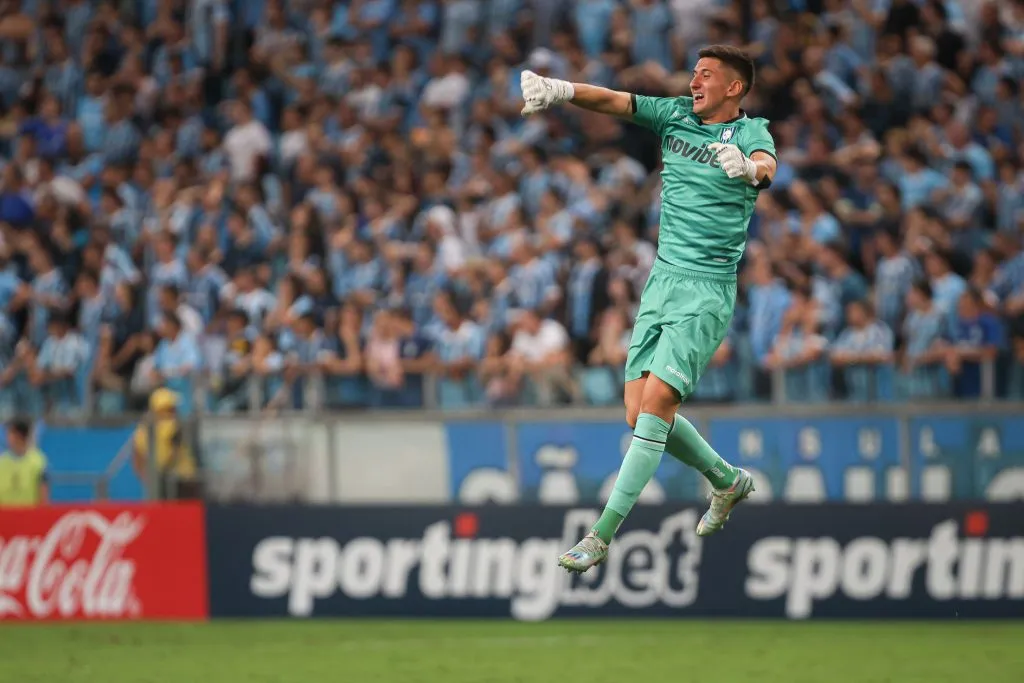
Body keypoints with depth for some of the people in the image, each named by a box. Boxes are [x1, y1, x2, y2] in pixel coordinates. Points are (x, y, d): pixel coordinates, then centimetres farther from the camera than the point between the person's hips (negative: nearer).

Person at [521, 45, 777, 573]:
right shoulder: (675, 115, 9)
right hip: (661, 281, 6)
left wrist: (748, 168, -53)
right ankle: (727, 481, 30)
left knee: (655, 402, -17)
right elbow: (613, 101, -4)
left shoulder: (750, 132, -6)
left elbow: (766, 168, -28)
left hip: (707, 291, -6)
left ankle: (601, 536, -16)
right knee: (639, 414, 5)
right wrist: (559, 90, -23)